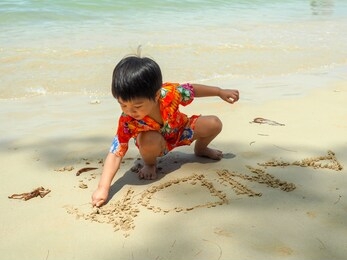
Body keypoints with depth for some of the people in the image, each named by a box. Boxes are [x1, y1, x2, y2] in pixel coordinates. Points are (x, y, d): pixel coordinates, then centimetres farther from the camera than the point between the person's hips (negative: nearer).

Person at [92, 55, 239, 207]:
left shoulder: (170, 92, -36)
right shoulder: (127, 121, -38)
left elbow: (192, 89, -15)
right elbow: (115, 153, -36)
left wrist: (220, 92, -1)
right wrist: (103, 188, -44)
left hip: (180, 129, 3)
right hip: (156, 143, -3)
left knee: (214, 124, -11)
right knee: (150, 140, -37)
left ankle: (200, 149, 22)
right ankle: (149, 163, -2)